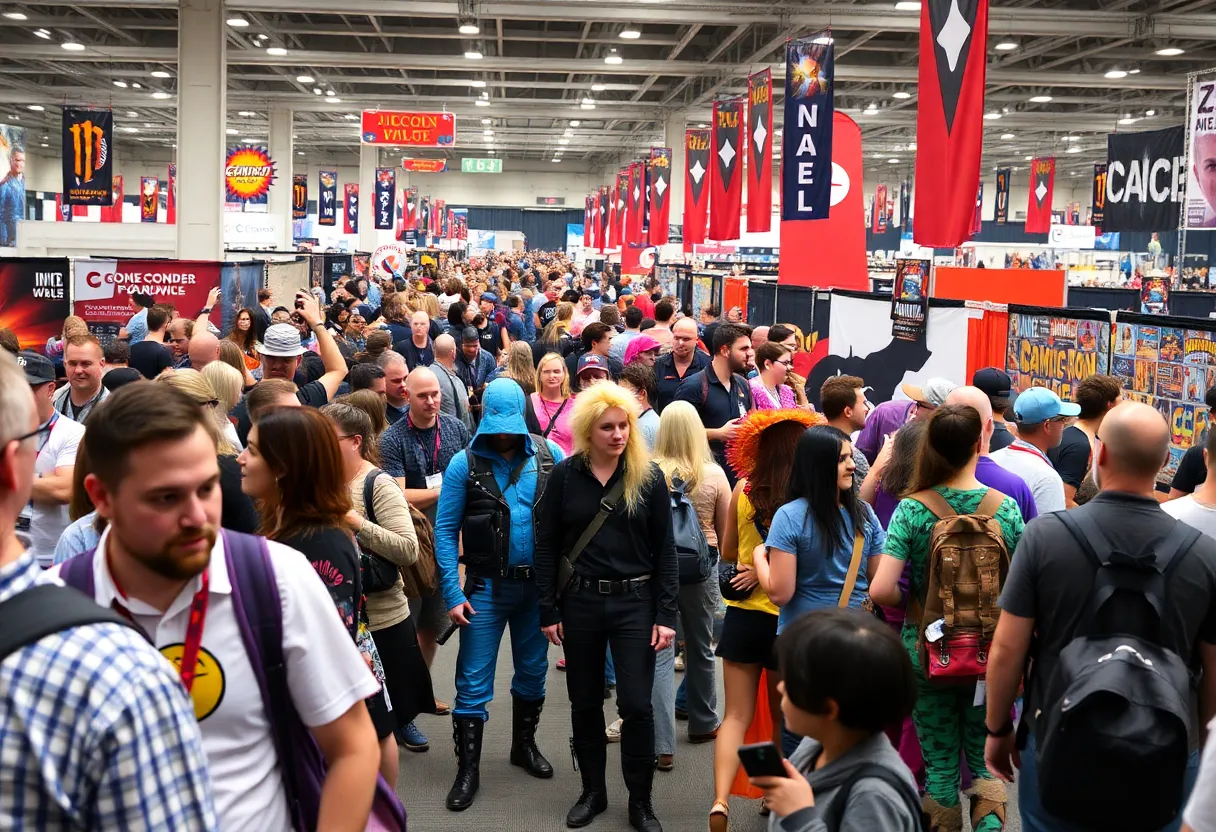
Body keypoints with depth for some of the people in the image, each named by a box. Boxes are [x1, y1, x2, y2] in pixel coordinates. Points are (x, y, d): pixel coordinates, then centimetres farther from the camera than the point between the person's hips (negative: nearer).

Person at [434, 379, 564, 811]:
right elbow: (445, 531, -5)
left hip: (539, 583, 2)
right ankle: (468, 769, 12)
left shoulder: (550, 454, -3)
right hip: (486, 585, -2)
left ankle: (524, 744, 38)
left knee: (533, 671, 17)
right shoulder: (464, 463, -7)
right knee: (473, 682, 0)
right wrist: (453, 594, -10)